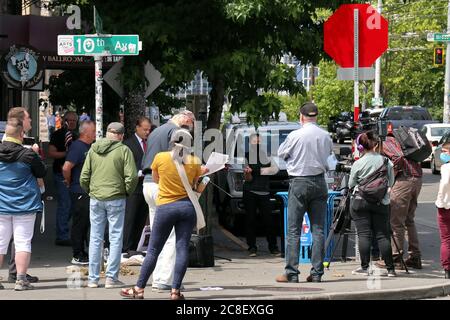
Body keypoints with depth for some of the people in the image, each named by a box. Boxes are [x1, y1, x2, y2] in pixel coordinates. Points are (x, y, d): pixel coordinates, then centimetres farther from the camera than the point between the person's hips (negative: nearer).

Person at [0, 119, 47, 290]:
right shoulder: (27, 154, -12)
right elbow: (42, 172, 1)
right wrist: (36, 155, 14)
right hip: (24, 205, -3)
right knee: (23, 242, 2)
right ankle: (21, 279, -1)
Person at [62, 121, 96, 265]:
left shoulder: (88, 147, 13)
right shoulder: (77, 146, -16)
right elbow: (66, 167, -24)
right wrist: (69, 182, -10)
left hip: (88, 192, 9)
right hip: (79, 192, -9)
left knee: (85, 223, 14)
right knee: (79, 223, -3)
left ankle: (82, 253, 21)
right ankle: (77, 256, 2)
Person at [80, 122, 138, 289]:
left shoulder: (93, 149, 5)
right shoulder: (123, 150, -6)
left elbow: (84, 177, 3)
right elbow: (131, 177, -12)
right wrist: (127, 192, 5)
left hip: (96, 198, 3)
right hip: (116, 198, -3)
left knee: (95, 238, 10)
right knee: (116, 238, 4)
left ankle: (93, 278, 12)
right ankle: (111, 277, 2)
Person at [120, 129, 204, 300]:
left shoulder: (160, 157, -5)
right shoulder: (194, 162, -2)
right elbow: (194, 185, 8)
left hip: (165, 207, -1)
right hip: (187, 206, 1)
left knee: (153, 250, 5)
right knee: (182, 248, 2)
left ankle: (139, 289, 9)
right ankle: (175, 290, -1)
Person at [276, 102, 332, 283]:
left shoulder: (295, 136, -9)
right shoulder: (325, 136, 1)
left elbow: (281, 153, 5)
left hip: (299, 182, -4)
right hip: (319, 182, 4)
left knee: (293, 229, -1)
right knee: (318, 229, 6)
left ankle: (291, 273, -4)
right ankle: (317, 273, 5)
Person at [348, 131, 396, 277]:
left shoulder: (358, 164, -7)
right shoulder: (387, 162, -2)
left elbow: (351, 184, 4)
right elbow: (391, 183, 8)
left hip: (360, 201, -2)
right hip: (381, 202, 2)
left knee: (364, 234, 0)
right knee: (382, 234, 3)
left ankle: (365, 267, -3)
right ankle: (390, 268, 1)